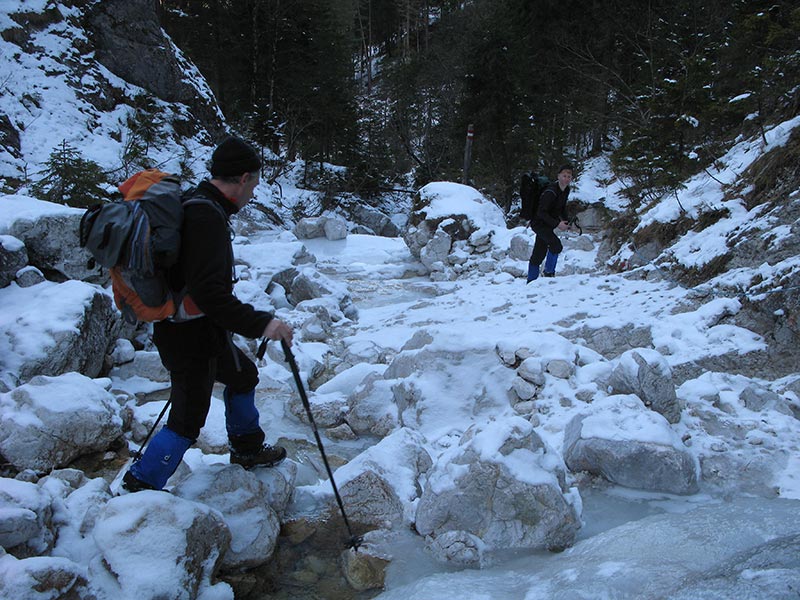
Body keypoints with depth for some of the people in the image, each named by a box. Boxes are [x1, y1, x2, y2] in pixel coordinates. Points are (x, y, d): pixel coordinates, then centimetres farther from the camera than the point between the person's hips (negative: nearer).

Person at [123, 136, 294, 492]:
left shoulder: (197, 205, 7)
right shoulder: (206, 216, -25)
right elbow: (208, 291, -33)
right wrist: (260, 323, -35)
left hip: (205, 331, 10)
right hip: (191, 339, -10)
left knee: (243, 375, 26)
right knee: (187, 421, 2)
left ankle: (247, 449, 43)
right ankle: (139, 489, 17)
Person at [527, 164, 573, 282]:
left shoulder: (566, 190, 5)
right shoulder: (551, 192, -24)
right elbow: (541, 212, -26)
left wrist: (567, 221, 4)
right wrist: (557, 224, -29)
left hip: (548, 224, 9)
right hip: (539, 223, -9)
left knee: (538, 254, 12)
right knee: (556, 245, -23)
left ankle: (531, 281, 20)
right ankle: (548, 272, -4)